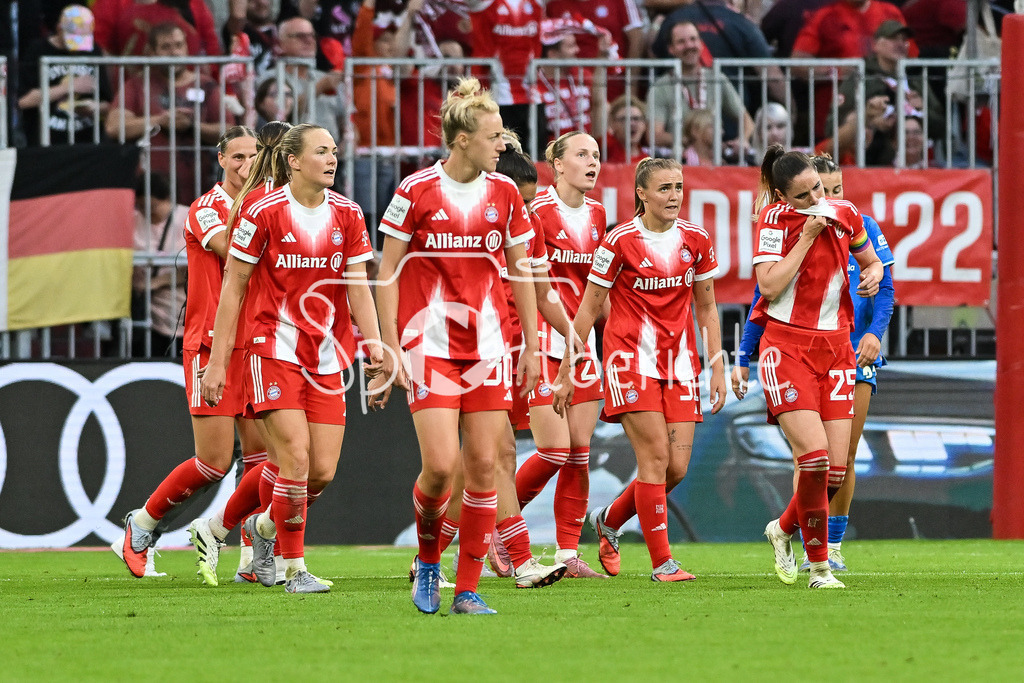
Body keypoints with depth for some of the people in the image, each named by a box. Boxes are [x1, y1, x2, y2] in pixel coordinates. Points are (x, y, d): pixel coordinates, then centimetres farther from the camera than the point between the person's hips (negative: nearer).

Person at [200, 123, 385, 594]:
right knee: (295, 459, -15)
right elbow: (232, 288, -2)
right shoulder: (264, 212, -7)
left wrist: (374, 345, -14)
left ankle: (265, 527, 28)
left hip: (326, 356, 5)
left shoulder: (347, 215, 4)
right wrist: (218, 360, -4)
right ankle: (295, 568, -3)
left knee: (323, 471, 0)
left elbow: (358, 289, 3)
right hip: (274, 349, -4)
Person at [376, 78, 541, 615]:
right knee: (440, 464, -14)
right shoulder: (417, 191, -5)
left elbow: (520, 273, 14)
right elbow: (387, 271, 0)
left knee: (483, 465, -1)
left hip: (488, 345, 4)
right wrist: (390, 345, -6)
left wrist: (531, 346, 11)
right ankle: (427, 559, 14)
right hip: (430, 344, -4)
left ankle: (467, 589, 6)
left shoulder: (504, 193, 5)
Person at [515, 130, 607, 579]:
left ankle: (568, 554, 7)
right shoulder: (536, 211, -11)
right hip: (543, 340, -6)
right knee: (555, 450, -10)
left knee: (580, 453, 3)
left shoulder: (596, 215, 10)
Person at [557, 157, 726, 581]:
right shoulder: (621, 241, -7)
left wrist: (718, 367, 8)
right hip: (632, 358, -5)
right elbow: (588, 309, -1)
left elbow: (706, 309, 15)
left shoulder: (695, 240, 5)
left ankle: (609, 522, 23)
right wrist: (566, 372, -1)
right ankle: (661, 561, -8)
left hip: (679, 362, 5)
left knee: (677, 467, -2)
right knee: (655, 457, -14)